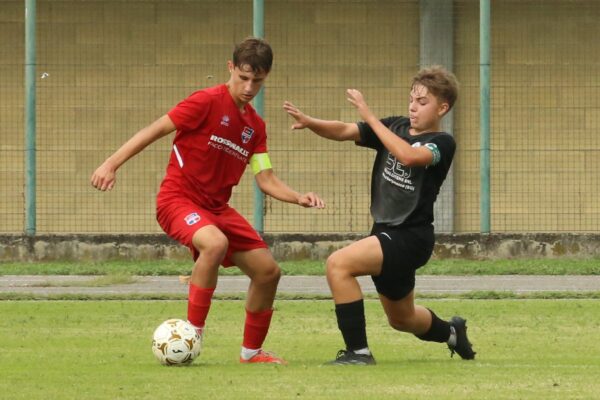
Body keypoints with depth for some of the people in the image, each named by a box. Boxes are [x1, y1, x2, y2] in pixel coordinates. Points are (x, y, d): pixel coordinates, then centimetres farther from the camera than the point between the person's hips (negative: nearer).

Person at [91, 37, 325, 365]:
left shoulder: (255, 126, 10)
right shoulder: (208, 102, -12)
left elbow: (266, 180, 9)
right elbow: (156, 129, -13)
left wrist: (298, 198, -11)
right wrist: (111, 164, -20)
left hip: (217, 207, 8)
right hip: (178, 199, -8)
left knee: (267, 270, 3)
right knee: (215, 243, -37)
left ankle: (252, 351, 22)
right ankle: (192, 334, -25)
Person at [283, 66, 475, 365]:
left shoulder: (442, 144, -12)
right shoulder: (395, 127, 6)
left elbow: (408, 156, -33)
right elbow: (344, 131, -4)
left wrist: (368, 115, -32)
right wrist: (310, 122, -24)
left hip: (411, 237, -8)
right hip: (386, 233, 8)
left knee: (338, 264, -26)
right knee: (402, 319, 24)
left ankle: (358, 351, -20)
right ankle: (452, 332, 54)